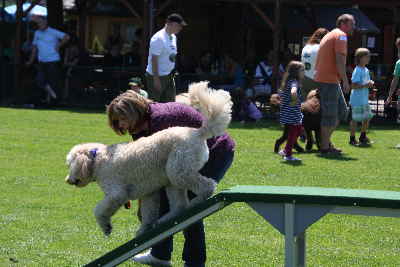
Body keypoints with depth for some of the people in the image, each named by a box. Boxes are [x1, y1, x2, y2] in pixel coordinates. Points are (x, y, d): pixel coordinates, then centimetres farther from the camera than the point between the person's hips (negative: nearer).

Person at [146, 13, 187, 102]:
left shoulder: (173, 37, 11)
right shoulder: (158, 38, -18)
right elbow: (154, 59, -20)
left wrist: (172, 74, 17)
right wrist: (156, 79, -22)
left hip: (169, 76, 9)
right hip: (157, 76, -9)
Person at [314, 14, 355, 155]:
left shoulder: (331, 35, 22)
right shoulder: (341, 35, -9)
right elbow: (340, 60, -18)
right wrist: (345, 81, -18)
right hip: (329, 80, -10)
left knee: (342, 111, 14)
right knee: (330, 115, -5)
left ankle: (326, 140, 16)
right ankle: (325, 147, -1)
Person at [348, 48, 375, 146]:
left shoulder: (366, 70, 12)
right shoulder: (357, 71, -15)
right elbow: (353, 86, -19)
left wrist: (370, 83, 1)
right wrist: (365, 85, -25)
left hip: (365, 99, 9)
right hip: (357, 100, -9)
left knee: (367, 117, 11)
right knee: (355, 119, -3)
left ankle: (363, 137, 25)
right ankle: (352, 139, 4)